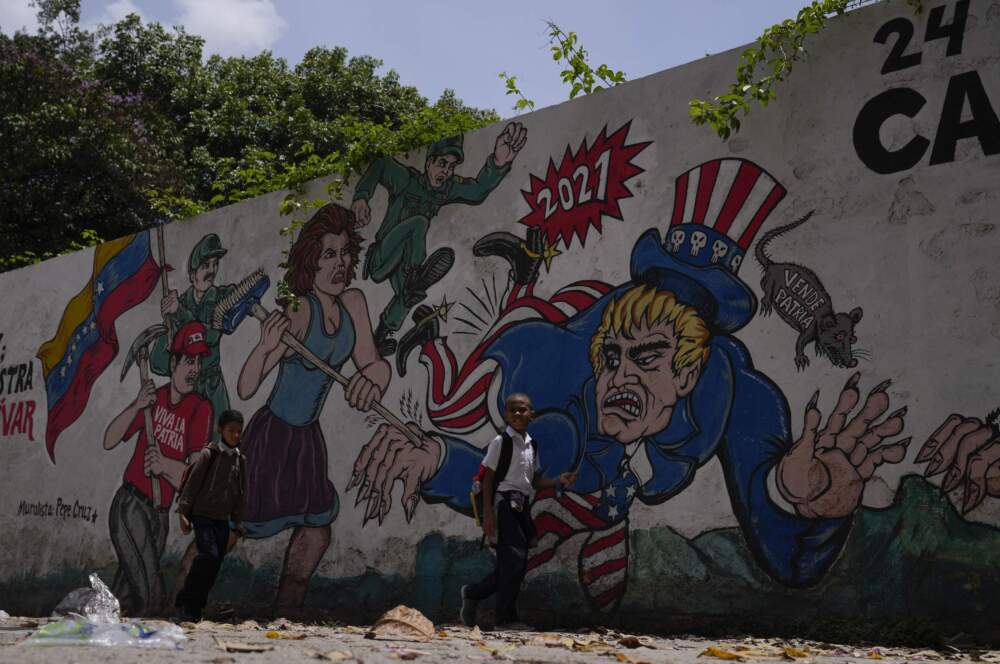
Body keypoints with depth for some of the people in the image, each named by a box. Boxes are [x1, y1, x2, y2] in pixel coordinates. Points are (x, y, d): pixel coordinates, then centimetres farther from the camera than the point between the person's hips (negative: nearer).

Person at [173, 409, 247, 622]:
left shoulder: (240, 460, 11)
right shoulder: (208, 454, -7)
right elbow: (191, 483, -8)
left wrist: (237, 521, 16)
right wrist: (183, 512, -11)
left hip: (223, 520, 6)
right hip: (202, 515, -6)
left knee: (216, 563, 2)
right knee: (209, 555, -20)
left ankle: (195, 605, 13)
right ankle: (188, 601, -5)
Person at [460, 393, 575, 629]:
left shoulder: (531, 445, 14)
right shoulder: (501, 441, -5)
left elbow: (536, 480, 17)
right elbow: (488, 478, -7)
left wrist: (558, 481, -1)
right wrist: (488, 512, -14)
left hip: (522, 506, 7)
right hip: (504, 503, -7)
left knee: (512, 563, 9)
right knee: (515, 559, -11)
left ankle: (472, 594, 28)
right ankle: (507, 618, -1)